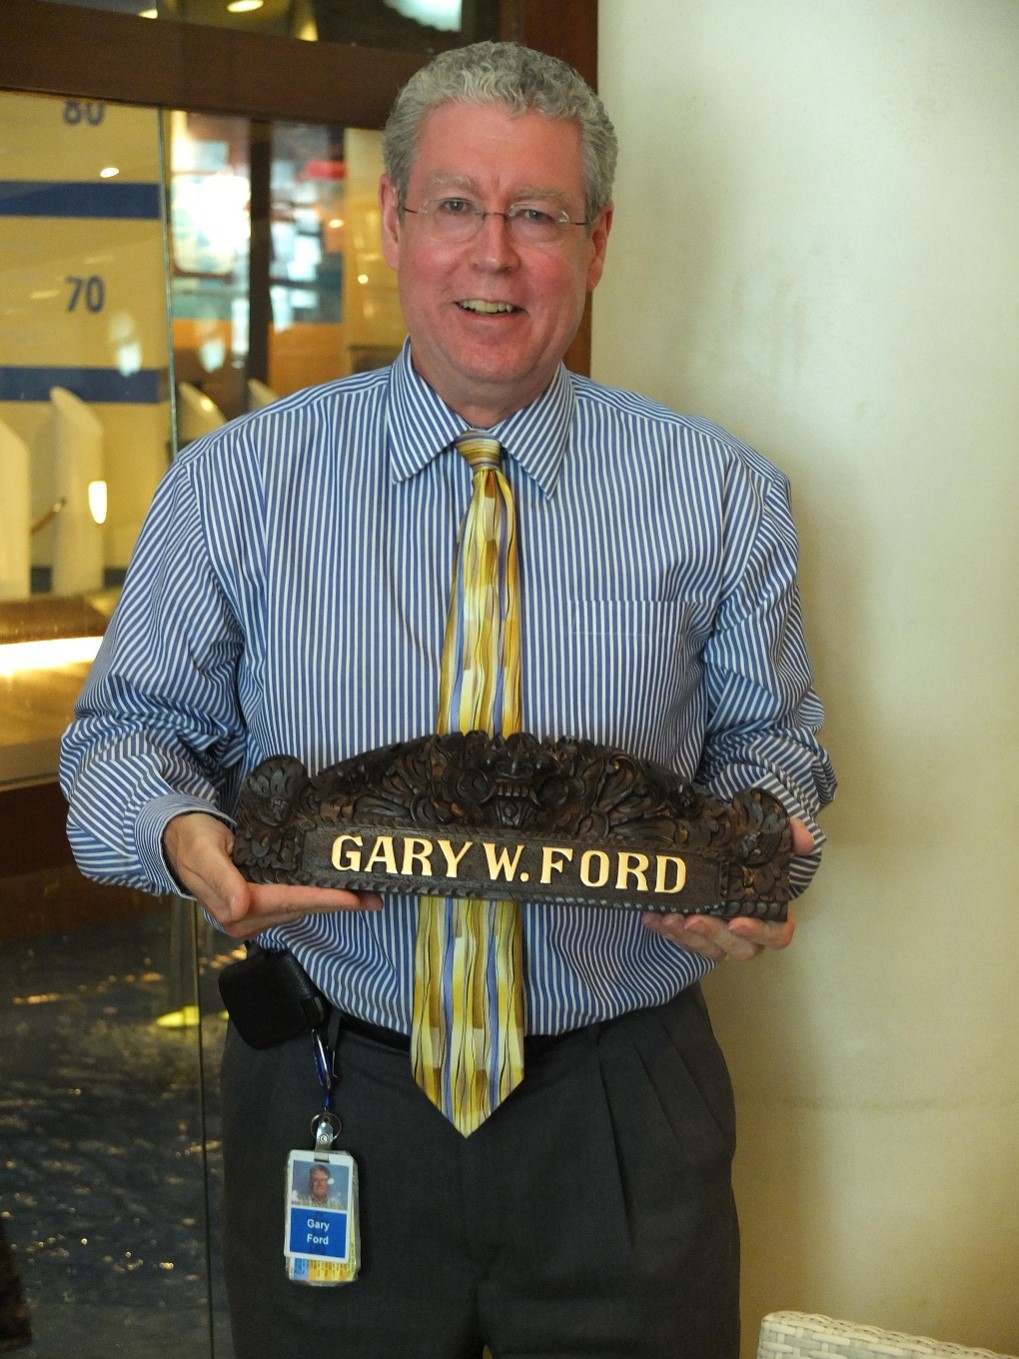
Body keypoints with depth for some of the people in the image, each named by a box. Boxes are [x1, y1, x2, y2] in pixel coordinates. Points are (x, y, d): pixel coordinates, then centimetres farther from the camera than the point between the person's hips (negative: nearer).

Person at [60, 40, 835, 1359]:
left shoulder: (717, 492, 1)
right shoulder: (233, 484, -1)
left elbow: (766, 737, 9)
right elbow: (130, 731, 4)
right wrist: (181, 832, -19)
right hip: (330, 1109, 0)